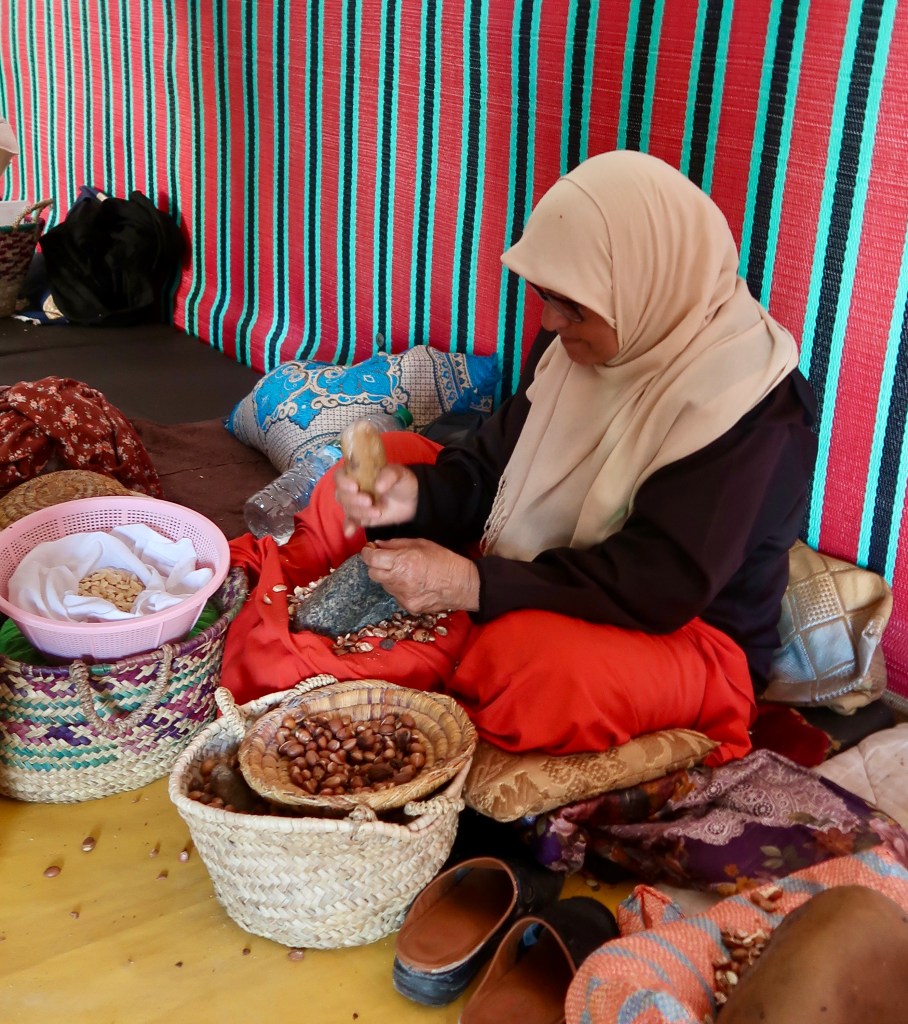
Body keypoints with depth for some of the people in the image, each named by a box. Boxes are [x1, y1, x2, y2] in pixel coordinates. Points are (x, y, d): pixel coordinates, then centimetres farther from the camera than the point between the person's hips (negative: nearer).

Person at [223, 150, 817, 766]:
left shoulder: (756, 411, -25)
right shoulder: (582, 342, -2)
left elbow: (660, 585, -29)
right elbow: (493, 467, 5)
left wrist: (472, 585, -34)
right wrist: (412, 494, -17)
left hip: (678, 638, -7)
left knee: (535, 650, -40)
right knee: (382, 460, 5)